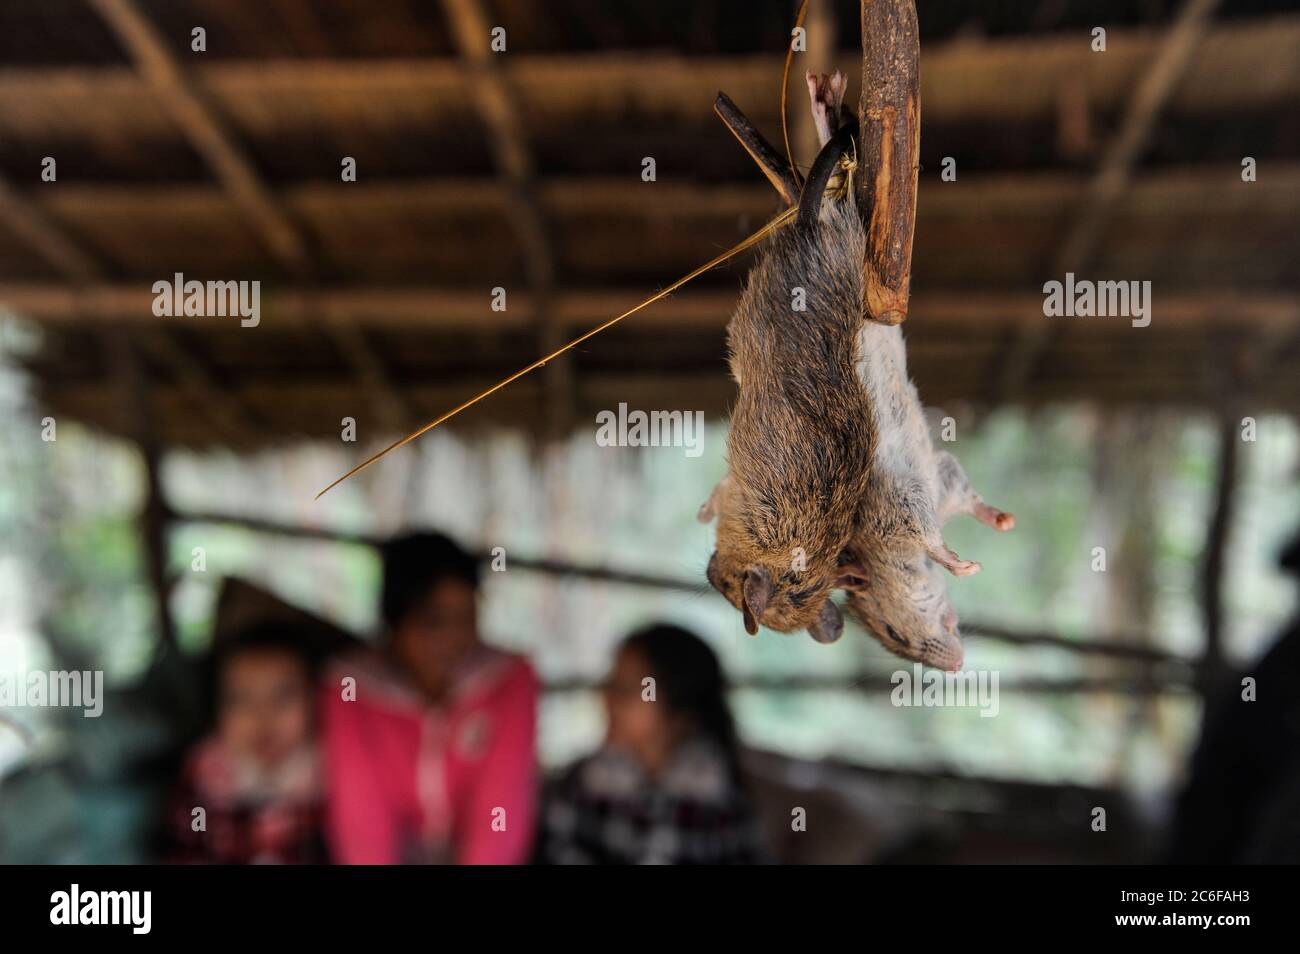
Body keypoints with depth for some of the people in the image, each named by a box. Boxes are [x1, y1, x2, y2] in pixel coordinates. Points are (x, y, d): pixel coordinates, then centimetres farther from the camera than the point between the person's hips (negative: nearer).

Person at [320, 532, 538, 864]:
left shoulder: (510, 682, -9)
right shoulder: (350, 690, -9)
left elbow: (504, 803, -15)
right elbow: (359, 814, -16)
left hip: (476, 853, 0)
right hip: (390, 855, 0)